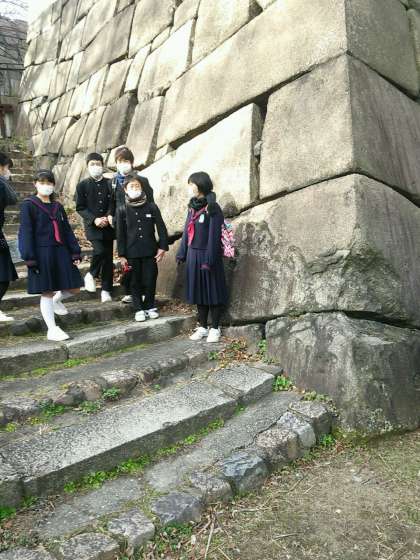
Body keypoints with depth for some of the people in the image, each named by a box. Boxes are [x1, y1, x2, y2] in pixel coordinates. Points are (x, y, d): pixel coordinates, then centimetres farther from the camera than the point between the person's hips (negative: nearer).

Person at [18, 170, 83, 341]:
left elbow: (67, 230, 13)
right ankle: (52, 329, 10)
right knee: (47, 292, 0)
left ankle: (56, 300, 37)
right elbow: (26, 232, -8)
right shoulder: (28, 205, -2)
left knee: (73, 288, 5)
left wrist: (75, 252, 6)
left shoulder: (58, 206, 14)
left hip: (61, 251, 6)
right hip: (42, 253, -5)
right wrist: (29, 258, -14)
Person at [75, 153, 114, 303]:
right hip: (92, 226, -2)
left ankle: (106, 290, 15)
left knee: (108, 258, 4)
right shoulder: (82, 185, 3)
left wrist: (109, 216, -15)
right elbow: (80, 207, 0)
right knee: (100, 251, -22)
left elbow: (113, 203, 6)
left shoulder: (110, 184, 7)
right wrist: (94, 219, -14)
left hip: (108, 226, 2)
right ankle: (91, 275, 7)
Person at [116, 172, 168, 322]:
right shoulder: (122, 210, 0)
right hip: (132, 253, 0)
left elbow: (161, 228, 2)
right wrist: (122, 255, -2)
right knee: (135, 282, 7)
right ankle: (139, 309, 19)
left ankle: (150, 306, 22)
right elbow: (120, 234, 1)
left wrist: (162, 247, -5)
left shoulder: (151, 207, 0)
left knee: (150, 280, 5)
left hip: (150, 251, 0)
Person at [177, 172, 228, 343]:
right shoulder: (192, 206, 10)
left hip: (207, 255, -7)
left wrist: (209, 260, -20)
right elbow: (187, 231, 13)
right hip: (193, 255, 7)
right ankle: (203, 327, 23)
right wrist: (182, 253, 9)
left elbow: (214, 236, -16)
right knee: (198, 290, 12)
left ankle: (215, 328, 14)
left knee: (212, 290, 3)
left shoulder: (213, 208, -11)